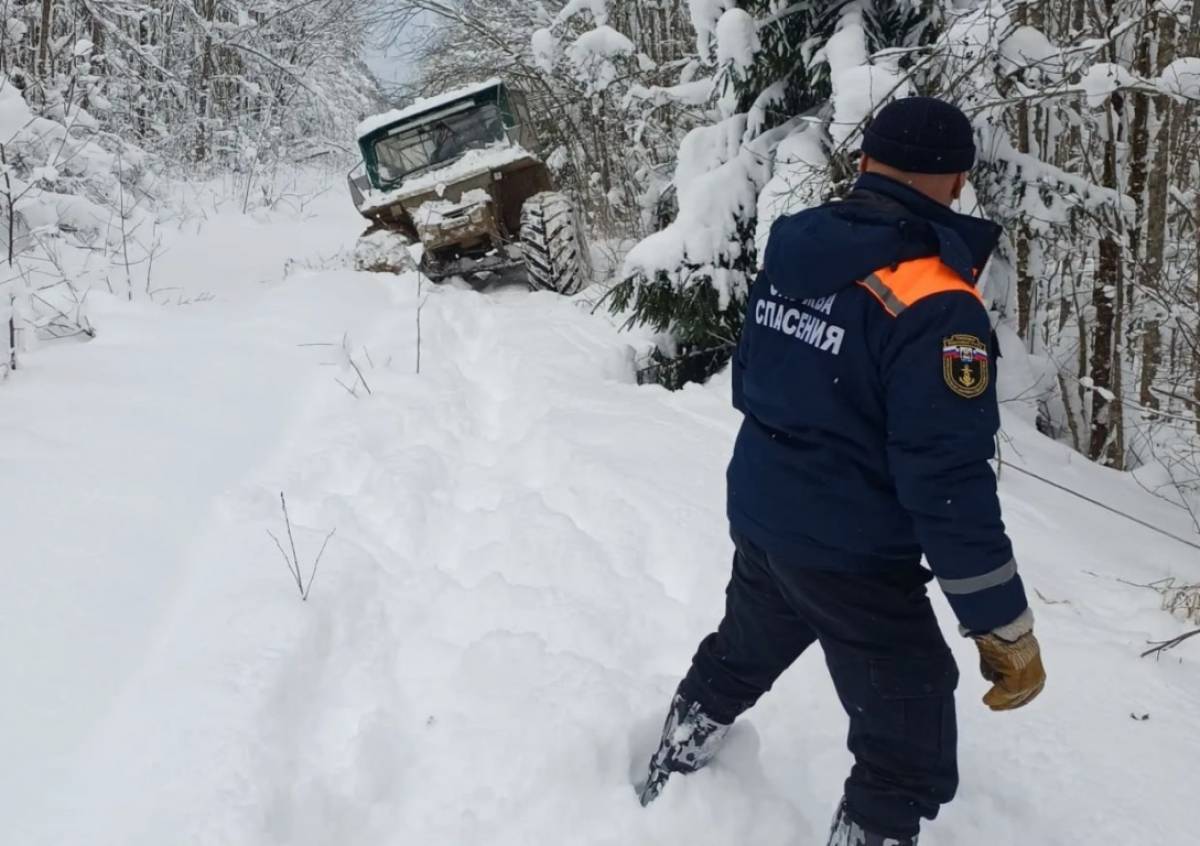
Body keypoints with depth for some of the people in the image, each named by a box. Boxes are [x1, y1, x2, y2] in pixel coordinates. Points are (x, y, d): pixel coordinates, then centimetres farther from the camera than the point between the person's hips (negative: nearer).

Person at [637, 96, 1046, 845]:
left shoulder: (791, 253, -2)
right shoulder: (935, 306, -25)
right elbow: (950, 481, -26)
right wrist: (1005, 627, -18)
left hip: (760, 518, 8)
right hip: (853, 557, -8)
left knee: (735, 662, 33)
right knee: (912, 763, 8)